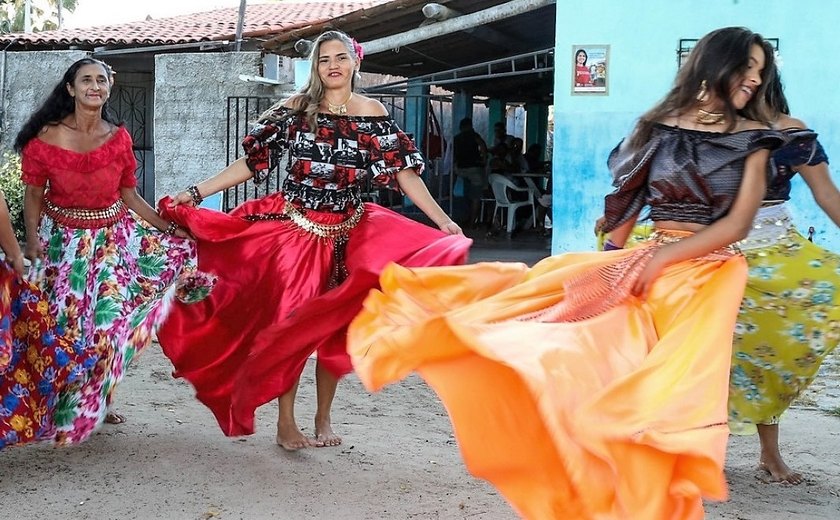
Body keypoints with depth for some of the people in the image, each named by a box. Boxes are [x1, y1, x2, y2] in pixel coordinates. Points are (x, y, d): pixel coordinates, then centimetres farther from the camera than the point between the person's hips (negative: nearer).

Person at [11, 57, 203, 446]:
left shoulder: (119, 138, -4)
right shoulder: (47, 137, -11)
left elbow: (129, 196, 2)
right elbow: (33, 196, -5)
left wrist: (171, 229, -2)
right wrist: (33, 241, -18)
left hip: (113, 237, 2)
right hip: (62, 239, -2)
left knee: (107, 320, 1)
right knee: (64, 323, 6)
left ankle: (96, 402, 19)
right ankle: (60, 404, 23)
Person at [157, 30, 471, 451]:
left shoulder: (372, 114, 0)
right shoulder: (295, 109, -2)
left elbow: (403, 171, -4)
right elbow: (252, 161, 1)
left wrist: (442, 220, -13)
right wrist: (196, 192, -3)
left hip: (347, 234, 1)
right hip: (294, 229, -1)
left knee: (335, 328, 7)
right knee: (290, 324, 1)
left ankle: (323, 419, 22)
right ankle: (285, 422, 14)